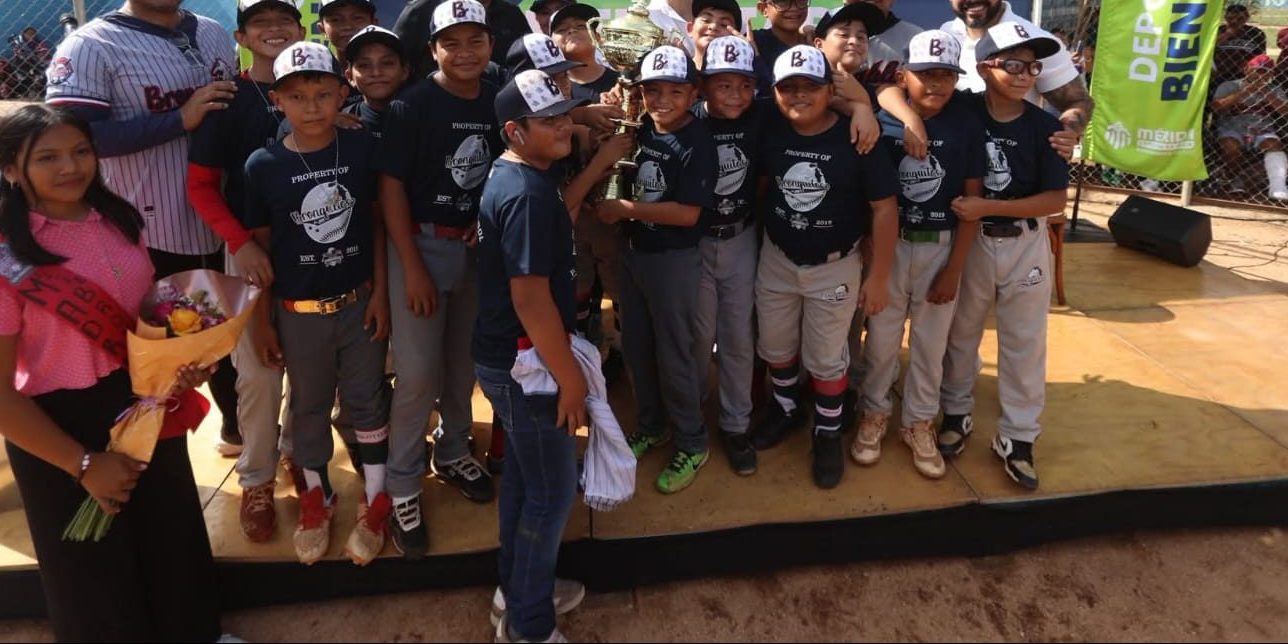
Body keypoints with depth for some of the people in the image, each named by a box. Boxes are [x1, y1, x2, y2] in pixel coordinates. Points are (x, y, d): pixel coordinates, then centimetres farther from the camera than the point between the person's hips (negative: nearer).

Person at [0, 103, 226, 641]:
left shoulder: (119, 220, -2)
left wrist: (184, 360, -7)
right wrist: (83, 463, -15)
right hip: (62, 426, -6)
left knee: (172, 541, 25)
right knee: (95, 570, 17)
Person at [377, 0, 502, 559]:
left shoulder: (500, 101, 1)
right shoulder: (412, 106, -11)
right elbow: (391, 186, -11)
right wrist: (412, 267, -14)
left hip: (480, 246, 4)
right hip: (422, 244, -4)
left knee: (464, 363, 16)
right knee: (418, 373, -3)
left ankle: (452, 454, 37)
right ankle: (402, 488, 13)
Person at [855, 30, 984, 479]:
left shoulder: (968, 125, -6)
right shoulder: (883, 122, -9)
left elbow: (973, 200, -3)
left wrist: (954, 269, -5)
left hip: (941, 247, 1)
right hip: (889, 245, -1)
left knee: (931, 342, 12)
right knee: (881, 338, 10)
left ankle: (918, 424, 29)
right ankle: (874, 415, 30)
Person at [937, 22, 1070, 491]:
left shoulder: (1045, 127, -9)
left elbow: (1055, 200, -11)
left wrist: (988, 206, -21)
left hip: (1025, 245, 0)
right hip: (970, 241, 0)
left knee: (1025, 341, 8)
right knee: (961, 332, 15)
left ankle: (1017, 436, 23)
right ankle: (956, 413, 36)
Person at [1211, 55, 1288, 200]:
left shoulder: (1274, 91, 17)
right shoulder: (1229, 86, 10)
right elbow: (1216, 107, -8)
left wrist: (1266, 93, -8)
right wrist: (1242, 93, -12)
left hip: (1262, 131, 2)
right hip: (1232, 129, -2)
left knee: (1274, 144, -30)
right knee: (1230, 145, -36)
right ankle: (1236, 181, -13)